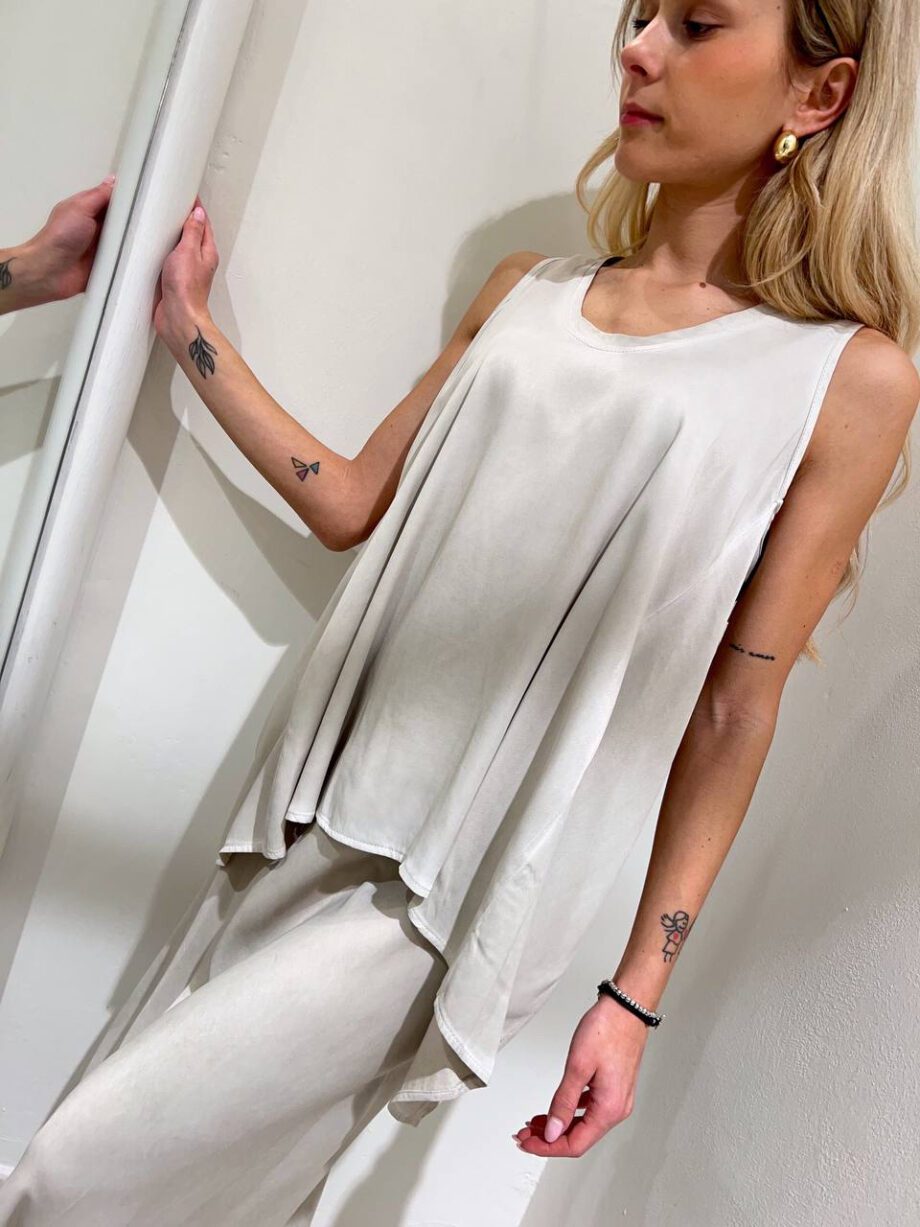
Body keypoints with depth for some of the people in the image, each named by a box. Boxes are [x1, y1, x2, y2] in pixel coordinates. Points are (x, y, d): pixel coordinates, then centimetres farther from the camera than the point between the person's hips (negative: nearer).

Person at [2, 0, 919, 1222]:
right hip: (317, 821, 6)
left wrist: (637, 992, -4)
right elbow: (354, 505, 11)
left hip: (461, 884, -5)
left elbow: (733, 713, -6)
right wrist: (188, 328, 13)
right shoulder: (526, 292, 9)